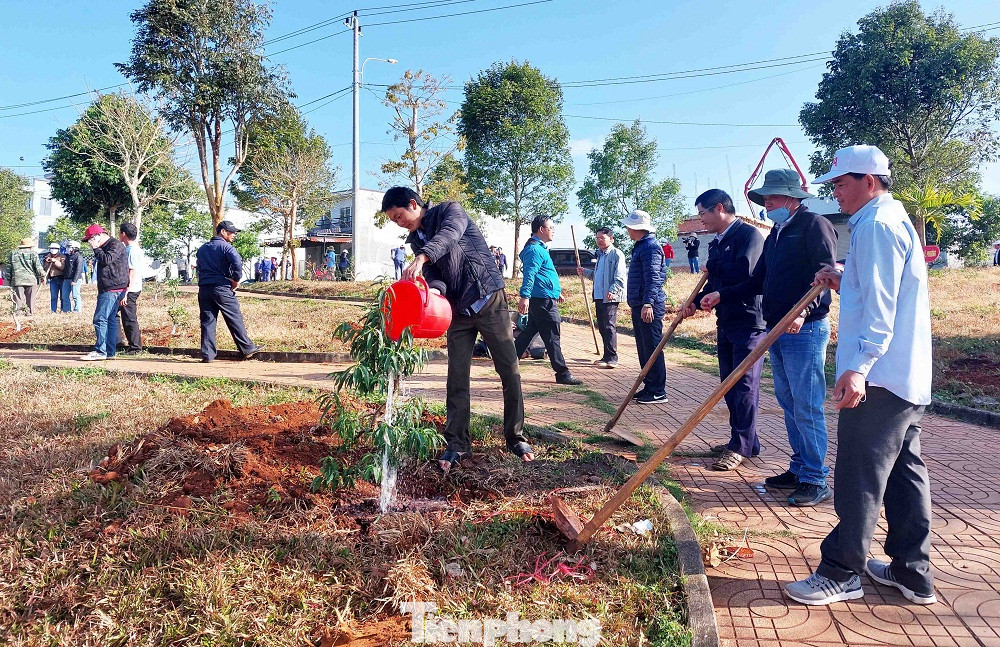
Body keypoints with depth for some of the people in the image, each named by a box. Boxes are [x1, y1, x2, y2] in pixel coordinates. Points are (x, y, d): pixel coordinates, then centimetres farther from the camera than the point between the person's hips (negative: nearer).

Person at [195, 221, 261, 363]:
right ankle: (247, 348, 8)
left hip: (203, 288, 6)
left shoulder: (202, 249, 18)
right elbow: (237, 262, -22)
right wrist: (236, 280, -11)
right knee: (235, 318, 2)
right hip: (222, 288, -6)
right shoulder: (226, 247, -5)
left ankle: (207, 354, 5)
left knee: (207, 321, 6)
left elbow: (199, 267, 18)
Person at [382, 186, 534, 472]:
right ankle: (457, 443, 12)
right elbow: (432, 274, -3)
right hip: (458, 310, 5)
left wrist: (421, 258, -45)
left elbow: (449, 234, -28)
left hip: (489, 300, -5)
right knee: (457, 379, 3)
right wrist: (434, 290, -28)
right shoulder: (415, 240, 11)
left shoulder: (450, 211, -5)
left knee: (510, 372, 0)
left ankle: (515, 437, 13)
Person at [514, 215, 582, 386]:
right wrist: (524, 296, -32)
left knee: (529, 332, 14)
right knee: (552, 337, -5)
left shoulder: (540, 248, 22)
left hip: (541, 299, 11)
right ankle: (562, 374, 0)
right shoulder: (534, 249, -13)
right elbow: (529, 274, -24)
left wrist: (557, 292, 35)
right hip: (543, 300, -11)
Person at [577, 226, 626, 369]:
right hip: (599, 296, 9)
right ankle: (606, 356, 20)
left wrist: (612, 291, -26)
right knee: (602, 326, 12)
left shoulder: (616, 254, -7)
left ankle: (612, 358, -4)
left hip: (610, 297, -9)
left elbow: (620, 277, -15)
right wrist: (584, 272, 15)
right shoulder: (600, 255, 20)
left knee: (609, 326, -8)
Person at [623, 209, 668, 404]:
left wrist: (648, 303, -30)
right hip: (639, 306, 11)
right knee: (643, 349, 15)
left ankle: (658, 392, -1)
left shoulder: (650, 247, -13)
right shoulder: (640, 247, 19)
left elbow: (653, 278, -22)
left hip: (649, 307, -11)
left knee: (652, 349, -6)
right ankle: (649, 386, 24)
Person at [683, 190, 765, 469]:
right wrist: (696, 302, 7)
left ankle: (741, 446, 5)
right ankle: (744, 441, 25)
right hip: (726, 322, 9)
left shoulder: (749, 234, -13)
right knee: (729, 384, 13)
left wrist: (712, 266, -11)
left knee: (744, 384, -4)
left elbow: (744, 272, -26)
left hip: (749, 323, -9)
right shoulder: (717, 242, 15)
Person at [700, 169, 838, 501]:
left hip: (805, 329, -9)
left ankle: (817, 481, 3)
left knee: (806, 406, -6)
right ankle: (799, 469, 24)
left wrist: (803, 311, -31)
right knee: (788, 403, 14)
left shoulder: (814, 225, -8)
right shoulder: (776, 233, 19)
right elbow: (758, 281, 20)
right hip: (777, 330, 9)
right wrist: (722, 295, 11)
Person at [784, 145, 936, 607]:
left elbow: (881, 306, -21)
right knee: (905, 471, 13)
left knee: (859, 477, -4)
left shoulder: (876, 224, -12)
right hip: (908, 377, 11)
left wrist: (858, 367, -25)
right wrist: (843, 283, 13)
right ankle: (912, 571, 23)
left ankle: (841, 573, 6)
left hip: (879, 378, -11)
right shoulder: (894, 219, 20)